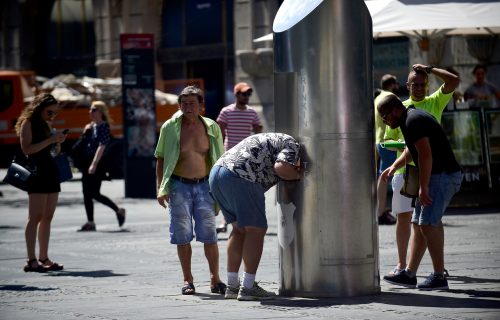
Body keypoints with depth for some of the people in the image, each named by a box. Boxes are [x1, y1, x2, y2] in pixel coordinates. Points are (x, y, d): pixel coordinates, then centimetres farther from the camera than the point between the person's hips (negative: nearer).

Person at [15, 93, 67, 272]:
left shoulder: (47, 125, 19)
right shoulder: (28, 123, -4)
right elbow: (26, 149, -15)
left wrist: (58, 142, 4)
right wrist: (50, 140, -18)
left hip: (51, 172, 8)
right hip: (37, 172, -8)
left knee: (47, 217, 7)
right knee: (35, 217, -11)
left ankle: (44, 258, 9)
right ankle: (31, 261, -14)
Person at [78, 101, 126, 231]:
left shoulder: (103, 127, -10)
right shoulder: (91, 127, 14)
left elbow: (101, 147, -17)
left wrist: (94, 164, -23)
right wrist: (86, 132, 4)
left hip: (98, 164, -8)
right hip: (87, 163, 8)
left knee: (95, 194, -7)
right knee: (87, 194, 5)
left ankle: (118, 211, 9)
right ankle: (90, 222, 8)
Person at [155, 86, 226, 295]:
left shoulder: (211, 127, 2)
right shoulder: (170, 127, -2)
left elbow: (219, 160, 9)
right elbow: (160, 159, 5)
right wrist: (160, 188, -3)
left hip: (204, 185, 1)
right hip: (179, 185, -1)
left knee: (209, 234, -1)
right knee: (182, 235, 1)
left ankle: (215, 279, 7)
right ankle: (187, 280, 11)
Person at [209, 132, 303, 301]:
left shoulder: (272, 140, 35)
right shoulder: (291, 145, 7)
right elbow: (281, 167, -11)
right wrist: (297, 175, 7)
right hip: (239, 178, -9)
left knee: (240, 229, 16)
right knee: (256, 230, -1)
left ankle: (232, 286, 14)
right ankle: (247, 288, -5)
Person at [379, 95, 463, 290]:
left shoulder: (413, 121, -16)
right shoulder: (412, 118, 18)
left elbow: (425, 155, -23)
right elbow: (412, 150, 35)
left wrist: (423, 187, -22)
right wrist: (394, 166, 24)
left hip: (443, 176, -11)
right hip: (438, 176, 11)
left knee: (428, 224, -14)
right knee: (418, 224, 12)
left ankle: (439, 277, -13)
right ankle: (409, 274, 15)